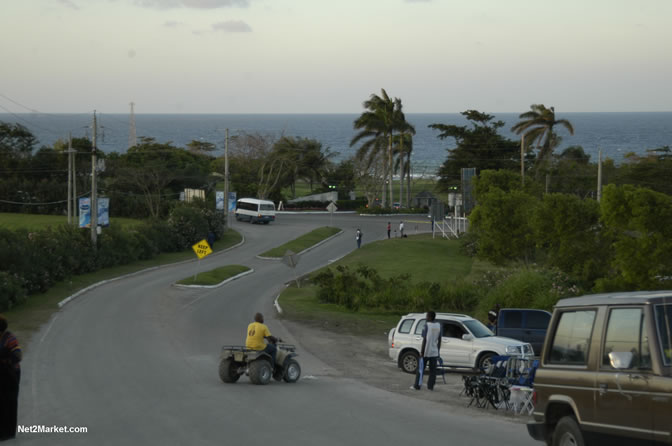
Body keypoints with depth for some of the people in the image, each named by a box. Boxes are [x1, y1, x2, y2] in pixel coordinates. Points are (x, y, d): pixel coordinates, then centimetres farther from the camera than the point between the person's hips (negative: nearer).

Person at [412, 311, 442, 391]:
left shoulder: (427, 326, -11)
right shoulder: (438, 326, 6)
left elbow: (424, 339, -13)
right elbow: (439, 340, 10)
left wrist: (422, 351, -9)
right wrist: (438, 351, 17)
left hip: (426, 351, -4)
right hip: (434, 352, 4)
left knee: (420, 369, 4)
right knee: (433, 370, 7)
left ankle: (417, 385, 6)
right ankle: (431, 386, 5)